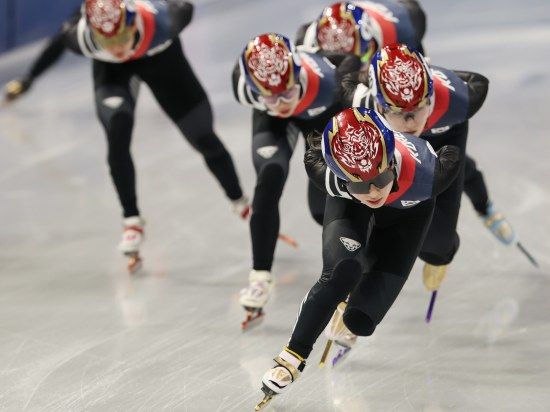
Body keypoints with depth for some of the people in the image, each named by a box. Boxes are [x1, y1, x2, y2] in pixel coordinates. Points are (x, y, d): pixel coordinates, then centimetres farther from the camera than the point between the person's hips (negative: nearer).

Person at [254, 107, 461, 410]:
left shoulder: (424, 176, -46)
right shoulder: (330, 178, -41)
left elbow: (451, 157, -23)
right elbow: (312, 156, -17)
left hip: (408, 211, 0)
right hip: (350, 206, 0)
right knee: (342, 273, -29)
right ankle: (294, 356, -10)